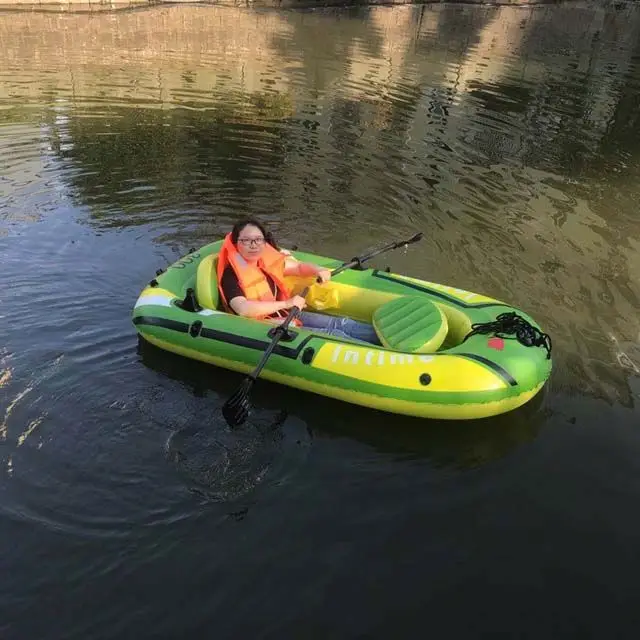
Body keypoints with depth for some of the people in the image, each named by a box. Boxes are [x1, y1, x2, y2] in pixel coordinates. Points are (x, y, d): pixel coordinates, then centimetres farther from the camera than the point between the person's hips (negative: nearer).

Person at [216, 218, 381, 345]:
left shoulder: (266, 261, 4)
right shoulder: (231, 275, -18)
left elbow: (299, 267, 18)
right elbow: (243, 309, -35)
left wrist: (318, 271, -5)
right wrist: (286, 303, -30)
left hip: (286, 315, 8)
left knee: (339, 324, -5)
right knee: (332, 335, -18)